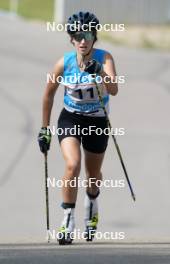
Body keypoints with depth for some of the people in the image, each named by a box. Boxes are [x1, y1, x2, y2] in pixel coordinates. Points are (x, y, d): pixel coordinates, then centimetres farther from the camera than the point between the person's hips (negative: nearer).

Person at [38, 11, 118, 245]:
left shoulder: (104, 58, -17)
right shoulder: (64, 63, -14)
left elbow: (113, 90, -31)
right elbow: (49, 94, 1)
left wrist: (100, 73, -50)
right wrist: (44, 129, 5)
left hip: (97, 122, 1)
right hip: (70, 119, -1)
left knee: (93, 173, 16)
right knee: (72, 166, -24)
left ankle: (91, 204, 50)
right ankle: (68, 221, -17)